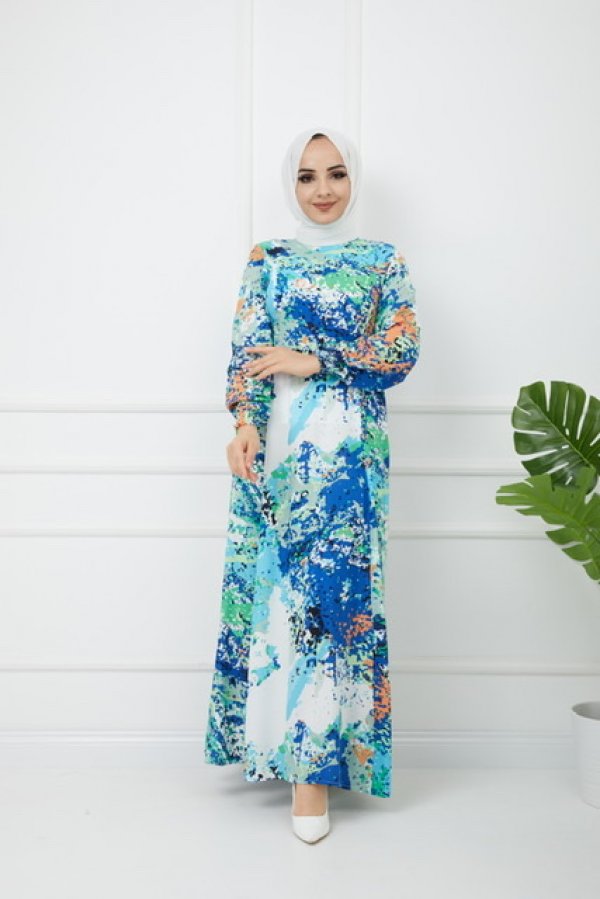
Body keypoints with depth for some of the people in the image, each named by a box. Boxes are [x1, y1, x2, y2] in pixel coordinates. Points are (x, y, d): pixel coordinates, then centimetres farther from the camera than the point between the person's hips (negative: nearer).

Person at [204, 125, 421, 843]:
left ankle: (315, 761, 3)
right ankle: (291, 744, 14)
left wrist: (313, 360, -10)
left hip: (349, 446, -1)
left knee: (334, 584, -5)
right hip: (277, 441, 2)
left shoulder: (384, 261, 10)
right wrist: (244, 421, -16)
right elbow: (246, 350, 2)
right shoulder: (267, 261, 13)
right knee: (275, 581, 0)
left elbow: (402, 352, 0)